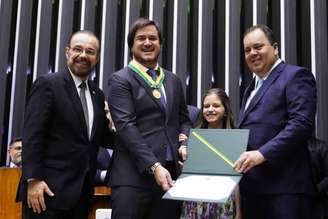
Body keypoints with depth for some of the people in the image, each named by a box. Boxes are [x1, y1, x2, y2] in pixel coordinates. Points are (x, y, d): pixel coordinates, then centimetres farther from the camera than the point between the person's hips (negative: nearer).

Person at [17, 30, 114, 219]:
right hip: (49, 189, -6)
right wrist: (33, 180, -18)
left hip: (82, 192, 6)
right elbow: (32, 135, -12)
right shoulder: (48, 84, -5)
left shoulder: (98, 95, 13)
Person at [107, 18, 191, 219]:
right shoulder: (120, 80, -1)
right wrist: (154, 166, -19)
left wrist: (184, 144, 1)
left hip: (170, 173, 5)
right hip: (134, 175, -5)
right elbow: (126, 126, -11)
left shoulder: (173, 80, 17)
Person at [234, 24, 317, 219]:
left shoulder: (295, 76, -2)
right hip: (252, 187, 8)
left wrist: (263, 154, -22)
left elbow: (302, 123, -16)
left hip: (283, 185, -8)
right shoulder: (252, 87, 25)